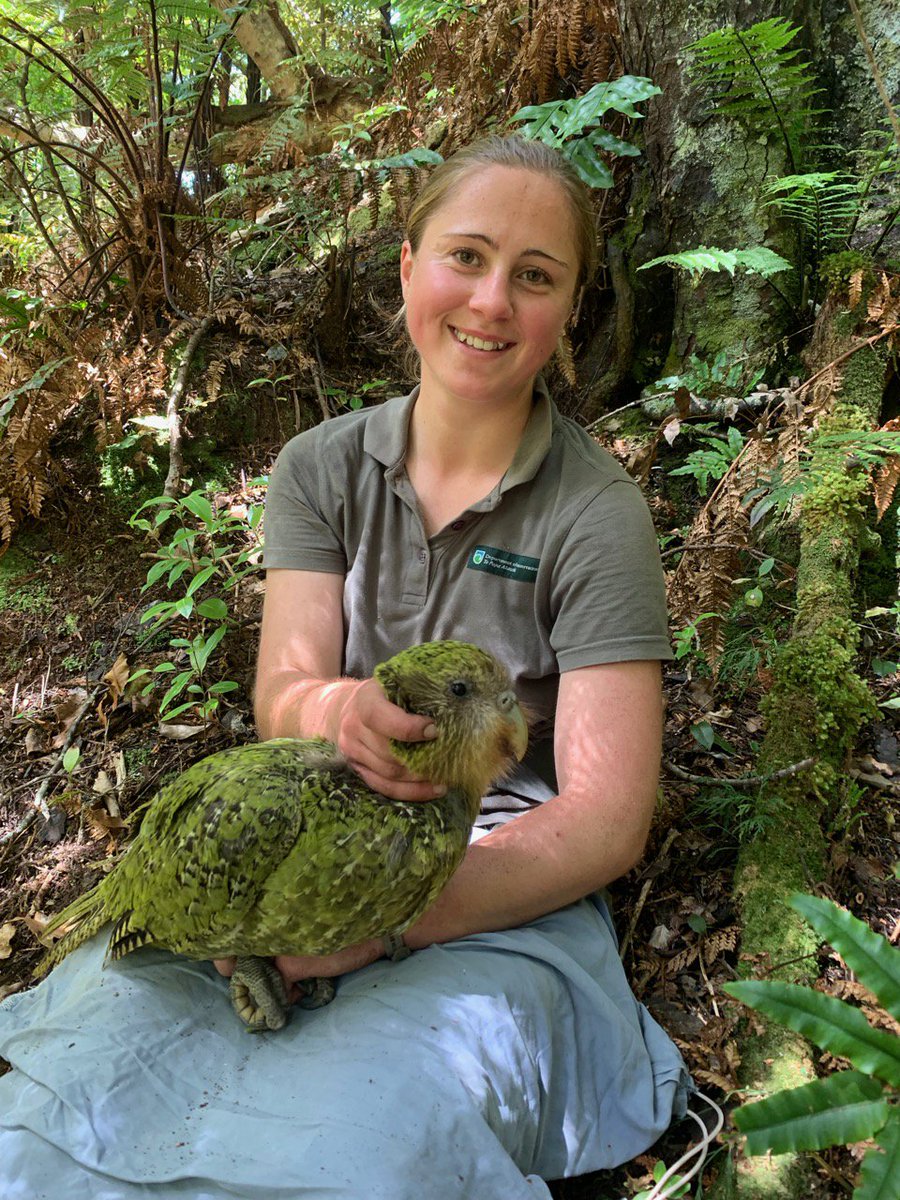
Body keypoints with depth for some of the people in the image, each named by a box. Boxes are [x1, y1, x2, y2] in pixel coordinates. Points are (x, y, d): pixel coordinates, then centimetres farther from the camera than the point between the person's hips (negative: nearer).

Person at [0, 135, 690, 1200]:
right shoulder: (321, 468, 3)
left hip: (504, 902, -2)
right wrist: (336, 711, -31)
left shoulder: (597, 513, -8)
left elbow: (606, 821, -13)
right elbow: (280, 695, -5)